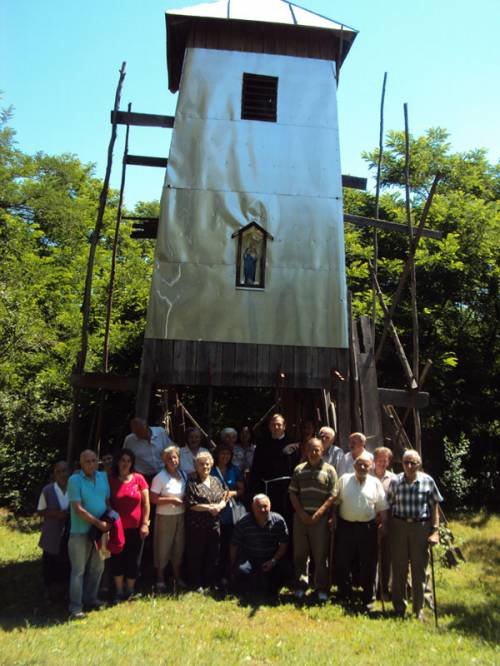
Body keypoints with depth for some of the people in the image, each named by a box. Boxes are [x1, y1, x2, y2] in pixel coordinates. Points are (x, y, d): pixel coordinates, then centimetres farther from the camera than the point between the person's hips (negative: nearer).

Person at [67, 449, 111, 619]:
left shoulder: (103, 477, 3)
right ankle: (76, 607, 12)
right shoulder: (75, 480, -14)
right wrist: (98, 523, -17)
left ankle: (90, 598, 33)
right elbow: (78, 509, -18)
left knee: (97, 567, 16)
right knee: (78, 570, 1)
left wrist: (109, 521, -3)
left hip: (100, 530, 6)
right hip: (80, 532, -6)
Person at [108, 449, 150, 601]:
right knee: (117, 559, 9)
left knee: (132, 560, 10)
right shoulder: (110, 479, -4)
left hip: (135, 528, 0)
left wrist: (145, 524, -5)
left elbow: (146, 503, -2)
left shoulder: (138, 478, -5)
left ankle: (130, 591, 30)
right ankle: (119, 592, 27)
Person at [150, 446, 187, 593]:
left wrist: (185, 501, -2)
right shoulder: (160, 477, -13)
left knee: (179, 547, 15)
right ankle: (160, 579, 23)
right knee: (163, 547, 5)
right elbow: (153, 499, -15)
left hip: (181, 516, 5)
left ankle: (177, 577, 32)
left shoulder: (183, 475, 5)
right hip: (165, 517, -5)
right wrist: (171, 499, -19)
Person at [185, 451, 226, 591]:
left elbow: (224, 499, 10)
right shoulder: (192, 482, -8)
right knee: (196, 555, 6)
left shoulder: (216, 481, 10)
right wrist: (209, 508, -17)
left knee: (213, 555, 13)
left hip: (214, 525, 5)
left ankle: (210, 582, 29)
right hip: (197, 526, -5)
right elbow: (190, 504, -15)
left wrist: (219, 506, -12)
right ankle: (196, 583, 21)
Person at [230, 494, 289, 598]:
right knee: (242, 570, -31)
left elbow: (283, 544, -4)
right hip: (249, 558, -2)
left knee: (284, 567, -23)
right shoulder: (243, 523, -14)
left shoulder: (279, 520, -11)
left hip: (271, 559, 2)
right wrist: (233, 567, -2)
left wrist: (273, 561, -15)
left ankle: (271, 592, 8)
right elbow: (234, 546, -4)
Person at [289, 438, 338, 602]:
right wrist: (301, 513, -5)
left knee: (320, 554, 3)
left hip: (320, 518, -3)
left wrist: (318, 514, -12)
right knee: (300, 553, 9)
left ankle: (322, 588, 15)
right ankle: (300, 586, 22)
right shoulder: (299, 469, 9)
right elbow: (292, 493, 7)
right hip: (301, 516, 3)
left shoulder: (329, 470, 0)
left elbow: (332, 496, -5)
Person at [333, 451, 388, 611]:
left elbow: (382, 507, 4)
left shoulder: (375, 483, 2)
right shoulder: (344, 480, 2)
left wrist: (384, 524, -5)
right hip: (345, 526, 1)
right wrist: (333, 518, 1)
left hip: (367, 527, 0)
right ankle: (344, 593, 28)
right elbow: (335, 501, 6)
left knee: (369, 564, 6)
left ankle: (368, 598, 21)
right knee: (342, 562, 9)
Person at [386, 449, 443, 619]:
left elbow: (435, 507, 0)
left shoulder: (428, 481, -6)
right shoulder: (395, 482, -3)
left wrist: (435, 530, -4)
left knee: (419, 568, 9)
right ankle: (399, 607, 26)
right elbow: (388, 506, 3)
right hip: (399, 525, 1)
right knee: (399, 567, 10)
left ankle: (419, 609, 25)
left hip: (421, 526, -1)